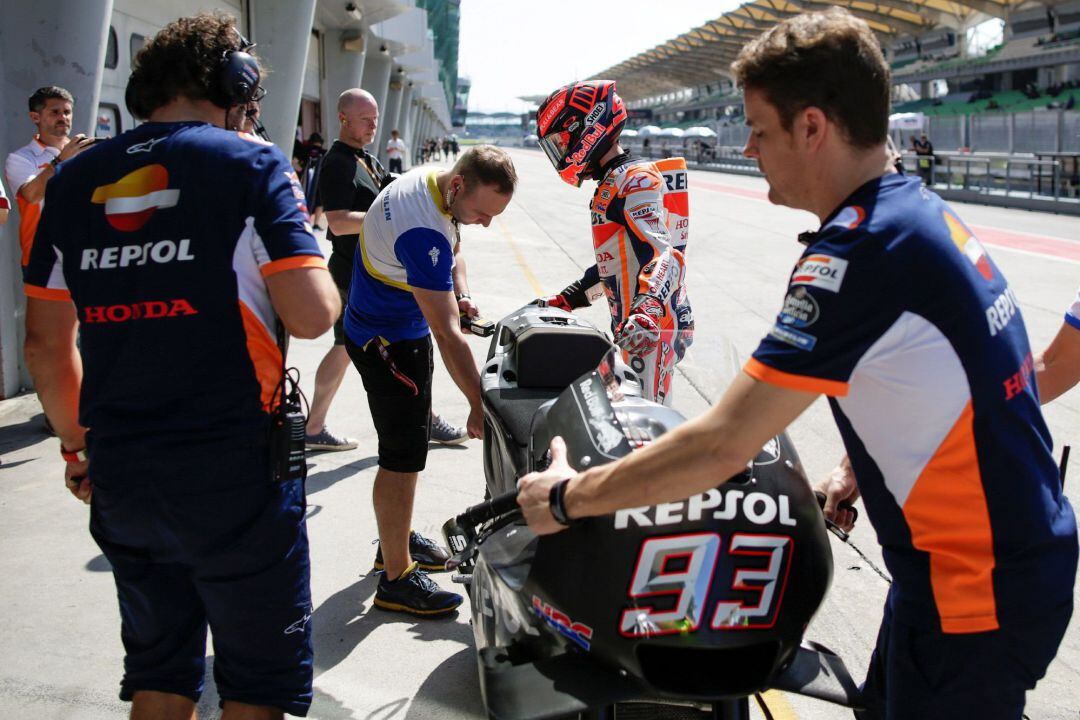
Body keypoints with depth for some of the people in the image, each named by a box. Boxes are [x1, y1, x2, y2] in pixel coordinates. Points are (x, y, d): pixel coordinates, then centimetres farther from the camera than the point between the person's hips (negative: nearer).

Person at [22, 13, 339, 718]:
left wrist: (78, 445, 22)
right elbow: (312, 315, -16)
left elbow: (45, 343, 11)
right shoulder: (251, 165, -7)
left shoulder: (75, 179, 8)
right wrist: (308, 247, 4)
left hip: (119, 476, 5)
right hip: (236, 472, -5)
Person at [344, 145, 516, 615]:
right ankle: (396, 579, 2)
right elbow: (447, 335, -33)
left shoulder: (428, 179, -4)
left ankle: (397, 539, 35)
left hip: (402, 327, 10)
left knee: (411, 440, 20)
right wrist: (480, 405, -29)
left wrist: (458, 296, 3)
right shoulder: (423, 232, -34)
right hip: (388, 342, -10)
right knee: (403, 457, -6)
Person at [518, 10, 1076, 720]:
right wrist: (855, 472, 18)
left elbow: (721, 447, -25)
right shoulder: (924, 210, 4)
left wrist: (567, 497, -14)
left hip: (977, 595, -9)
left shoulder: (862, 252, -25)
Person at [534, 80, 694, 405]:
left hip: (652, 331, -11)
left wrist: (647, 311, -44)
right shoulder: (611, 185, 20)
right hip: (630, 327, 11)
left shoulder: (637, 180, -13)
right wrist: (566, 299, 27)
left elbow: (664, 254, -28)